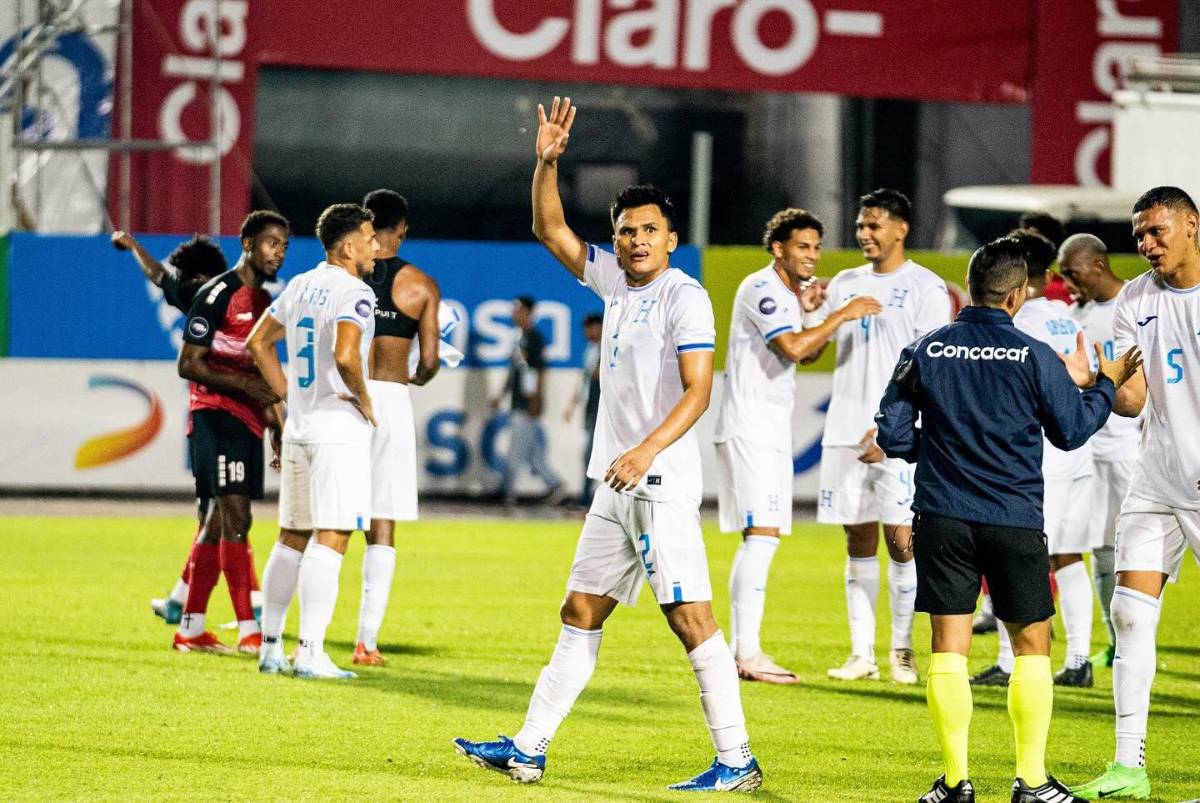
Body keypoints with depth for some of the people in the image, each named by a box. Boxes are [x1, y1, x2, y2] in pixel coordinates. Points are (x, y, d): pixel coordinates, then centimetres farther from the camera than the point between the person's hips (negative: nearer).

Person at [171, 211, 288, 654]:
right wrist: (244, 383, -22)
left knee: (220, 522, 10)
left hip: (248, 420, 9)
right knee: (236, 518, -14)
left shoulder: (265, 300, 17)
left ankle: (190, 629, 16)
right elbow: (188, 365, -13)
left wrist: (276, 423, 22)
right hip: (216, 414, -9)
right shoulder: (217, 294, -9)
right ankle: (249, 631, -18)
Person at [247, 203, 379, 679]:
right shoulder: (354, 292, -13)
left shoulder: (299, 287, 12)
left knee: (292, 537, 15)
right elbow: (345, 355, -28)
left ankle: (270, 646, 18)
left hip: (299, 426, 8)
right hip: (339, 427, -8)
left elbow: (259, 342, 20)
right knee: (330, 538, -9)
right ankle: (310, 653, -14)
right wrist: (364, 399, -12)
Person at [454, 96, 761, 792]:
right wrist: (548, 161, 6)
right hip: (614, 483, 9)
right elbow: (552, 231, 21)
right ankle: (529, 750, 15)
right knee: (581, 615, 11)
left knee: (691, 618, -10)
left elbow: (698, 390, -18)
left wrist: (646, 450, -30)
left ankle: (737, 761, -8)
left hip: (660, 485, -9)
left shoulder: (684, 296, -10)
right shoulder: (616, 282, 12)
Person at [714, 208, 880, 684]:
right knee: (762, 534, -15)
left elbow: (807, 354, 25)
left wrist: (809, 311, 11)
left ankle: (741, 650, 15)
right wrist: (843, 315, -17)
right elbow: (793, 346, -25)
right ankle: (748, 653, -18)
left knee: (759, 539, 11)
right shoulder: (760, 288, -13)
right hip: (748, 426, -10)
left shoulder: (790, 291, 16)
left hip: (772, 429, 10)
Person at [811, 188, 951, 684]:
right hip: (846, 433, 5)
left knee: (900, 537, -6)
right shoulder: (846, 284, 14)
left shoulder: (925, 288, -3)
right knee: (858, 541, 6)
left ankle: (902, 652, 2)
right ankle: (861, 653, 8)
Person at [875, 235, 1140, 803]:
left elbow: (891, 433, 2)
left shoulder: (924, 352, 0)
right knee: (1031, 645, 10)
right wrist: (1104, 384, 20)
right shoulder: (1035, 357, -6)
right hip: (1015, 521, -2)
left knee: (948, 646, 4)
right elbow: (1072, 432, 4)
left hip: (942, 519, 2)